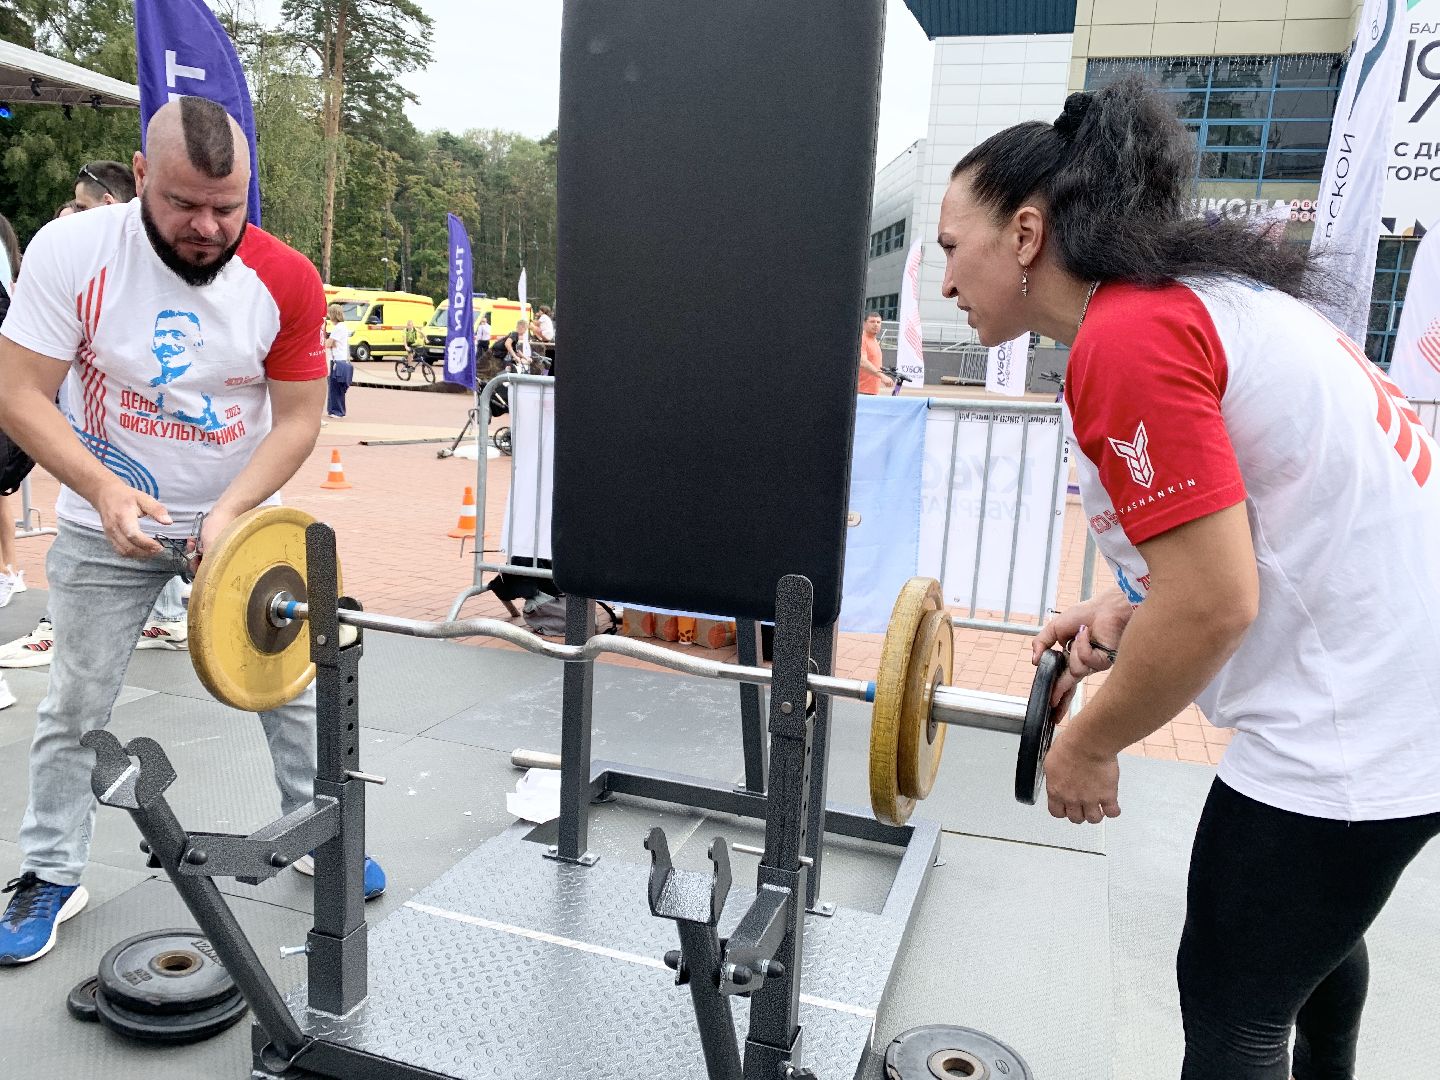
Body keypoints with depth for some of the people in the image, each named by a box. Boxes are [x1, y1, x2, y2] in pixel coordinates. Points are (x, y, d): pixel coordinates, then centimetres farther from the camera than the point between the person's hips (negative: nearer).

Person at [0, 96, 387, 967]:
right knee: (76, 707, 9)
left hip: (241, 517, 1)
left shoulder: (287, 281, -14)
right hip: (109, 522, 0)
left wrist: (231, 511, -23)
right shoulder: (71, 252, -16)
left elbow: (298, 419, -10)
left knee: (293, 682, 8)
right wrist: (106, 492, -28)